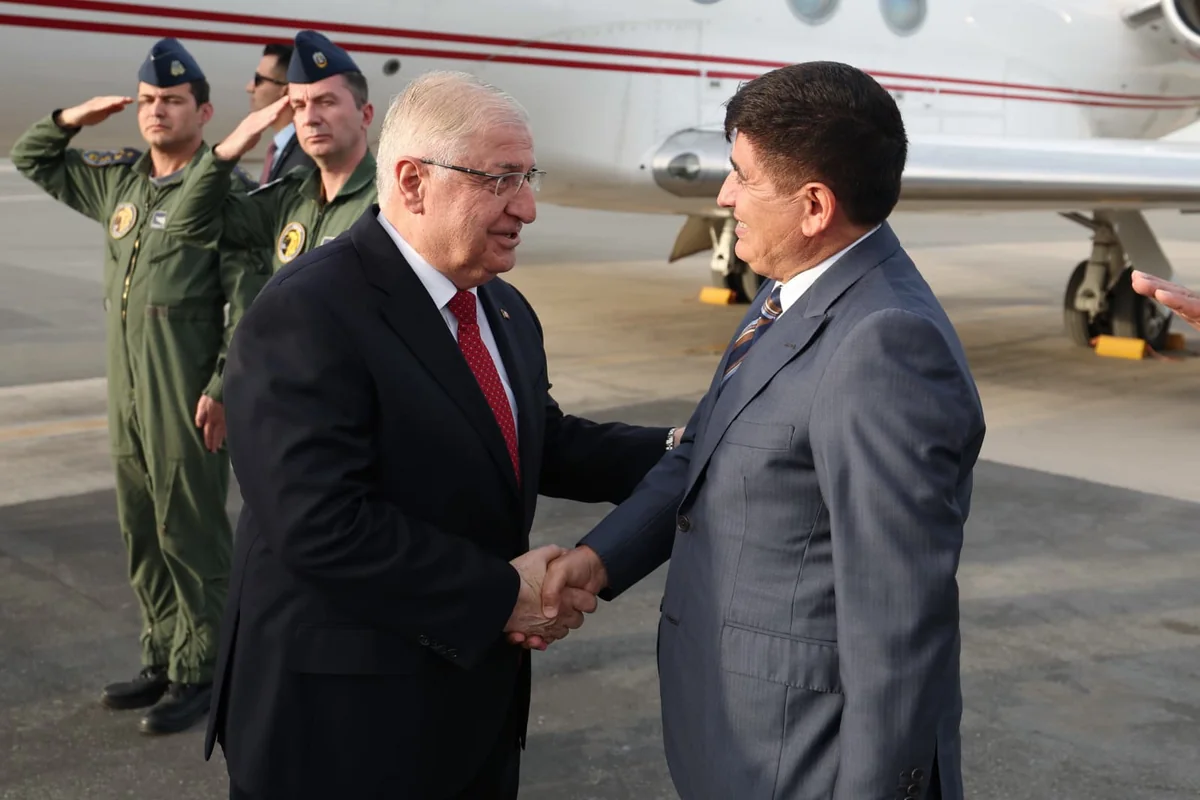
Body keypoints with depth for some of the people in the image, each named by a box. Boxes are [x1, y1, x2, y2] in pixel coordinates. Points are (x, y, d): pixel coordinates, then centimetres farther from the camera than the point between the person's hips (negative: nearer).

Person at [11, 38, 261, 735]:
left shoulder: (227, 191, -9)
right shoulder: (118, 178, 13)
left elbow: (249, 302, -14)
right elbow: (33, 160, 28)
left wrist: (222, 390, -18)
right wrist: (72, 119, 10)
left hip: (189, 401, -8)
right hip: (127, 391, 8)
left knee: (192, 539, -1)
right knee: (143, 535, 15)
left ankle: (199, 676, 11)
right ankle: (162, 661, 28)